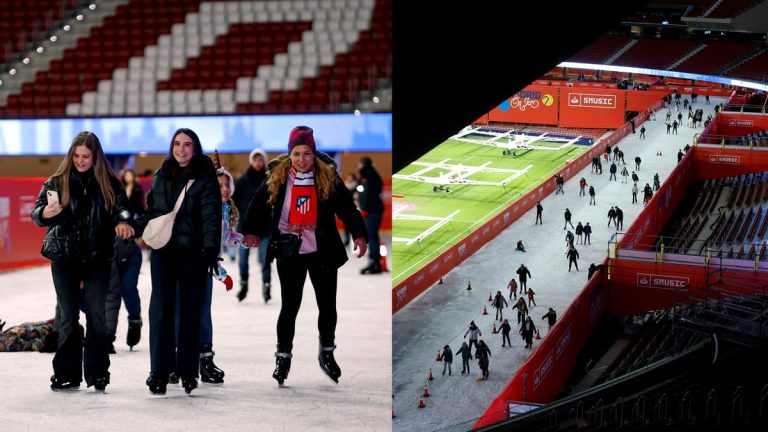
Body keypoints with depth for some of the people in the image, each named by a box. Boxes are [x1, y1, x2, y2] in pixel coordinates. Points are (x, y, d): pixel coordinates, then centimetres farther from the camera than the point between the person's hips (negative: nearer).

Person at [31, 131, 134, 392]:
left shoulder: (109, 183, 3)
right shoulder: (57, 182, 2)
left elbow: (121, 207, -2)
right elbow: (37, 213, -2)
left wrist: (123, 221, -26)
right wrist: (45, 213, -26)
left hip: (98, 256, 0)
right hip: (64, 256, 0)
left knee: (96, 315, -2)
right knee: (68, 316, 2)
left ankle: (97, 373, 4)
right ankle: (67, 374, 7)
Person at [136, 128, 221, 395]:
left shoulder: (205, 178, -1)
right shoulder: (161, 177, 12)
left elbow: (211, 216, -9)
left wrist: (211, 249, -19)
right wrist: (133, 227, 5)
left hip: (192, 252, -3)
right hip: (163, 250, 3)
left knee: (190, 311, 4)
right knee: (161, 309, -6)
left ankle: (188, 371, 13)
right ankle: (159, 371, -5)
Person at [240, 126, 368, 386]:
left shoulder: (328, 178, -4)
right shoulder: (276, 177, -3)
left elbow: (346, 207, -4)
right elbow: (259, 204, 0)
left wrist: (358, 234, -16)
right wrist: (252, 232, -14)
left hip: (322, 251, 1)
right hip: (289, 252, -1)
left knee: (327, 305, 9)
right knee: (290, 306, 1)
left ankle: (327, 353, 30)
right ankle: (283, 357, 15)